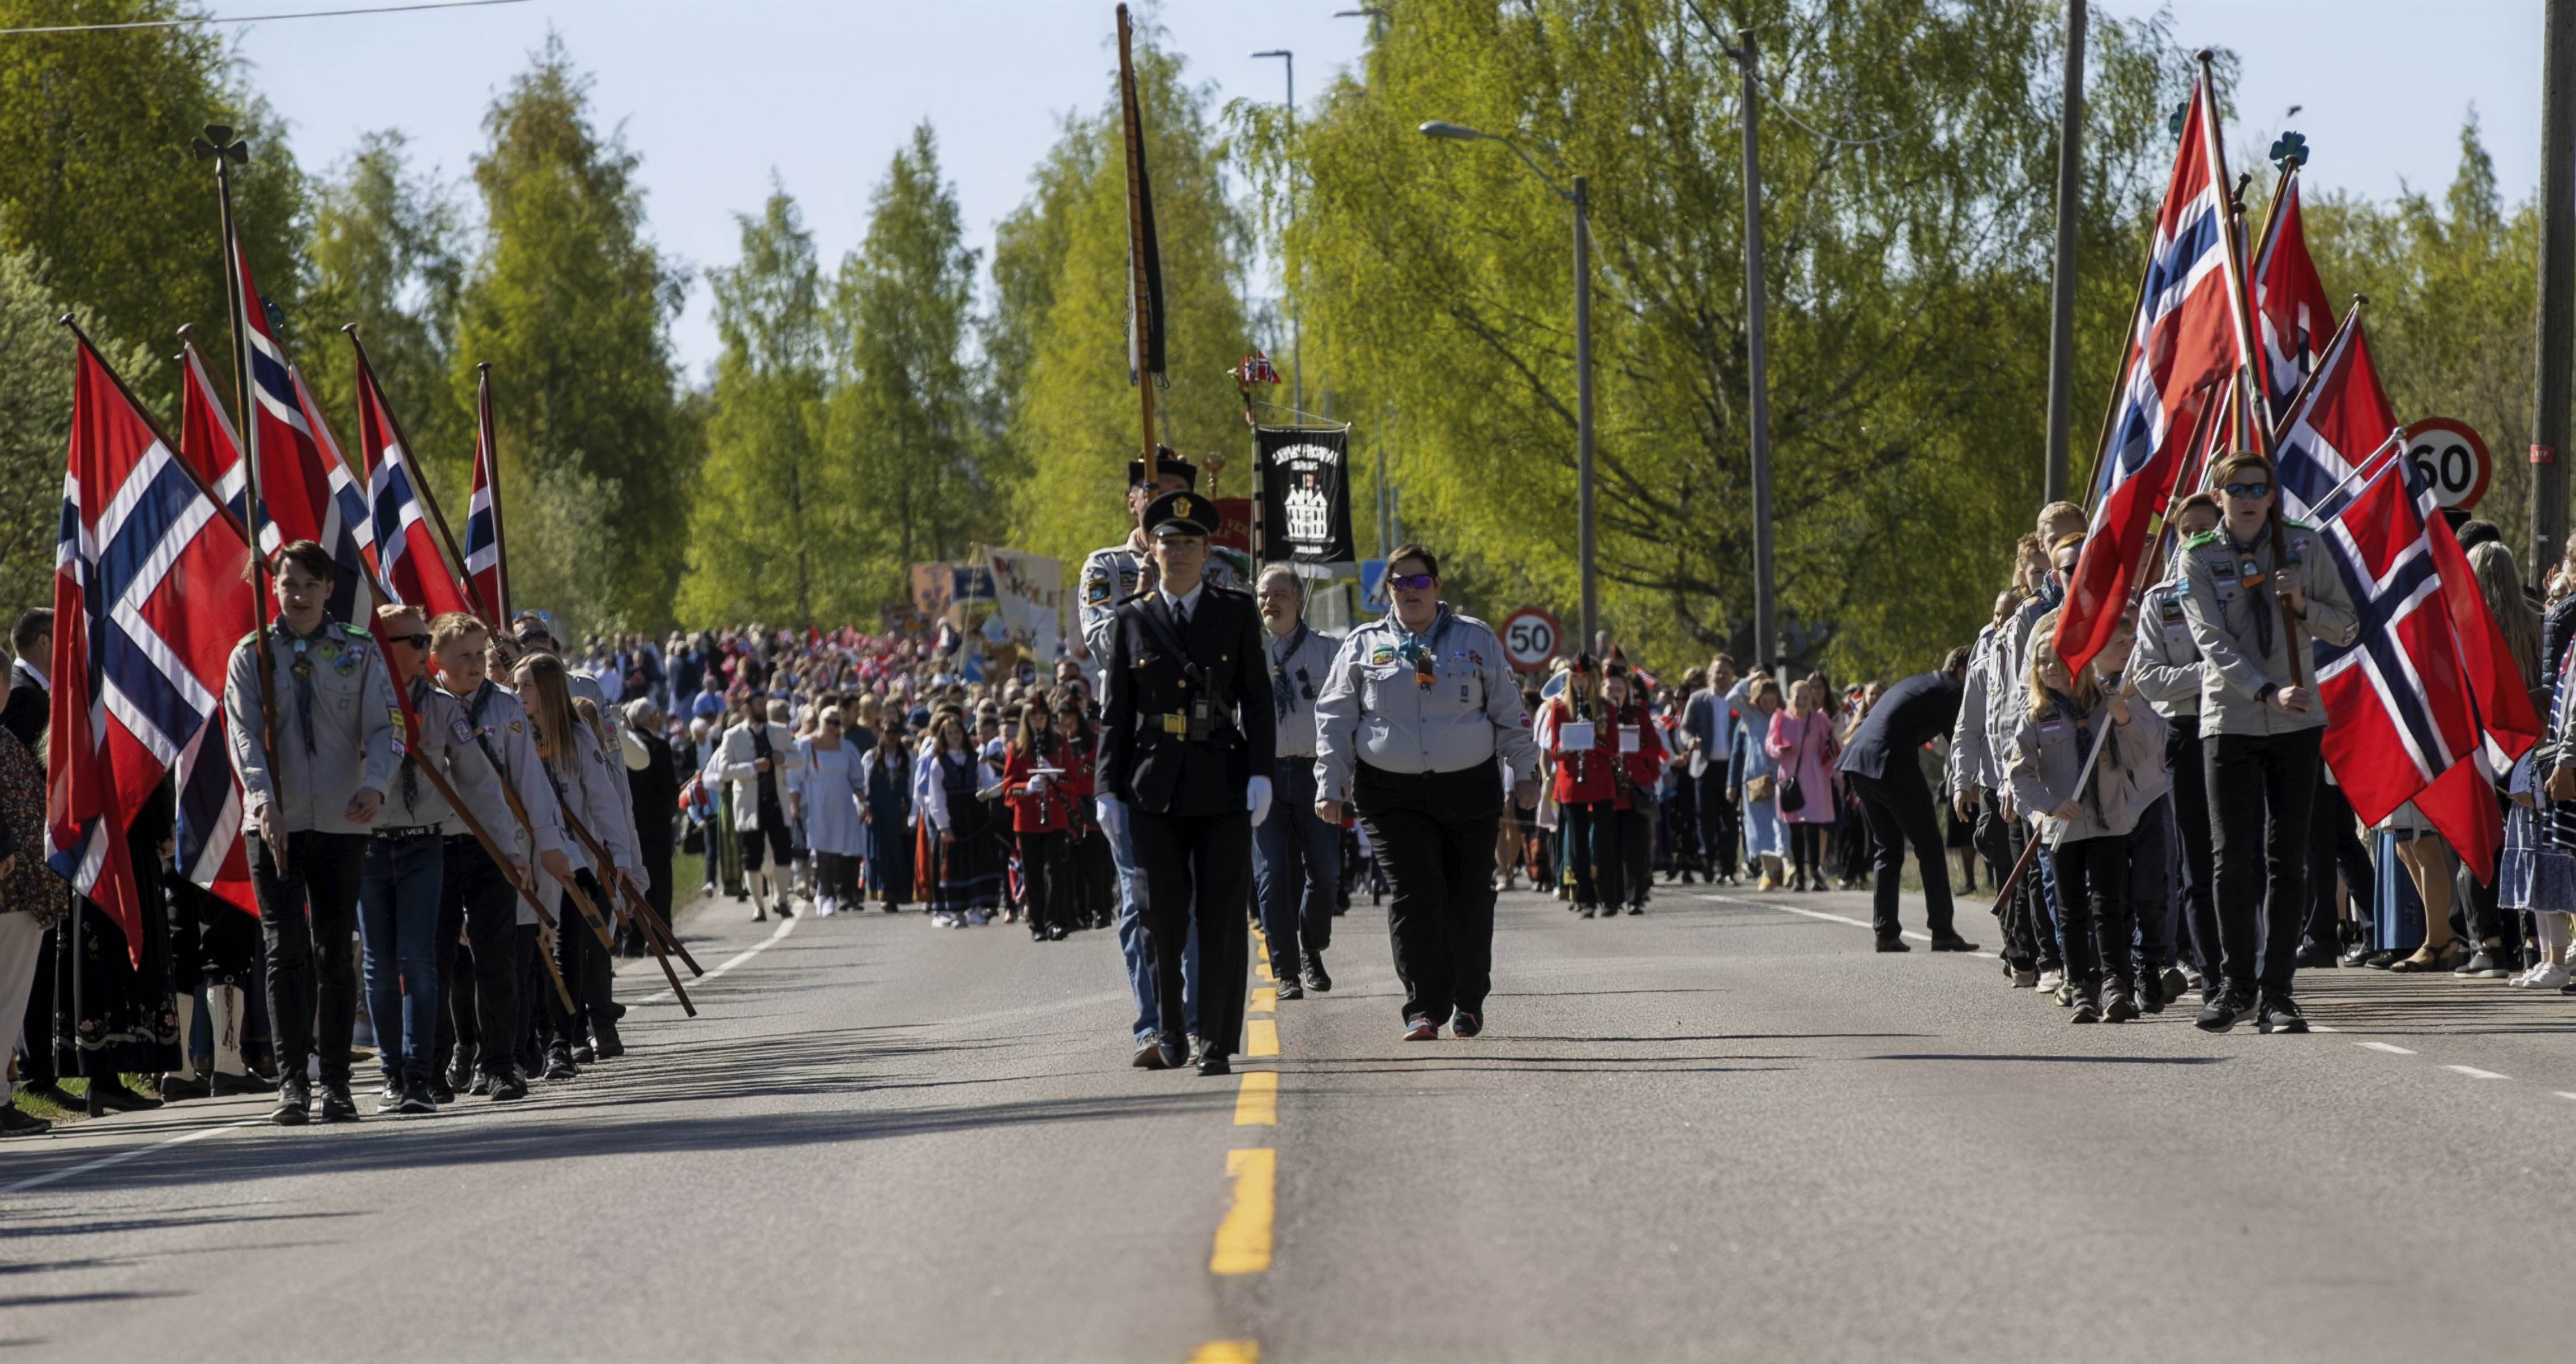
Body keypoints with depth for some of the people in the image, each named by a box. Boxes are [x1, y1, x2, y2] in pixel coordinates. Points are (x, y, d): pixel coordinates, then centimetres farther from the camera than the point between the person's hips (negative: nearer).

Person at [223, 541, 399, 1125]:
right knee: (286, 951, -5)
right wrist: (264, 799, -22)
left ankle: (335, 1083, 8)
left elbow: (383, 727, 0)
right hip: (274, 824, -1)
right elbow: (244, 733, -5)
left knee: (334, 953, 3)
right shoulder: (252, 655, 5)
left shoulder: (358, 653, 6)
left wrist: (375, 784, -20)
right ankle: (292, 1081, -6)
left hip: (341, 823, 1)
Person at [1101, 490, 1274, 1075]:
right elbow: (1115, 712, 8)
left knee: (1220, 917, -2)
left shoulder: (1236, 613, 5)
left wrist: (1260, 775, -8)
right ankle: (1168, 1036, 16)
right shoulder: (1133, 619, 7)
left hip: (1222, 785, -1)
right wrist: (1110, 790, 3)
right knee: (1164, 917, 1)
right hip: (1156, 789, 1)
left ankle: (1217, 1043, 2)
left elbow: (1257, 699, 2)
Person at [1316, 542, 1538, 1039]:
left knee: (1469, 898, 4)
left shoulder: (1476, 639, 8)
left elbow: (1509, 712, 13)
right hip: (1393, 794, -1)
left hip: (1469, 788, 1)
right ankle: (1424, 1009, -9)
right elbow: (1335, 719, 10)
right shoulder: (1364, 646, 8)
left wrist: (1524, 772, 10)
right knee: (1414, 897, -12)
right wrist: (1330, 785, 4)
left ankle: (1469, 1002, 21)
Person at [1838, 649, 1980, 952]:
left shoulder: (1916, 683, 27)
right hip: (1892, 766, -8)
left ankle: (1886, 932, 8)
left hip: (1858, 760, 8)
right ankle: (1942, 931, 0)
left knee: (1888, 848, 15)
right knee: (1930, 847, 1)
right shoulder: (1950, 691, 1)